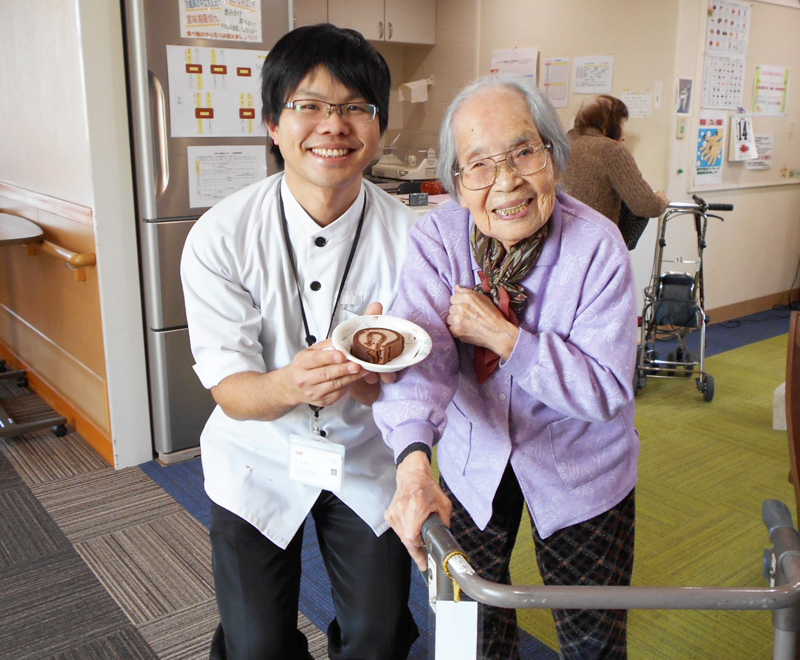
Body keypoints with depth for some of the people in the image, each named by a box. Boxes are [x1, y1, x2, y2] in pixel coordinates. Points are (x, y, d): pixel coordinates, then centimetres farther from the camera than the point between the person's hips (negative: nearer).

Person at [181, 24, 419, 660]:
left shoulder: (408, 237, -18)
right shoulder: (219, 237, -19)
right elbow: (230, 389, -18)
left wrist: (363, 372, -39)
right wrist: (290, 385, -41)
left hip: (368, 459, 1)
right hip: (259, 462, 0)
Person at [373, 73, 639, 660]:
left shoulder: (597, 246, -23)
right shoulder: (436, 239, -18)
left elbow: (608, 391, -23)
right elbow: (418, 350, -31)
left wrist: (502, 335, -32)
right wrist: (414, 459, -47)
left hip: (579, 466, -1)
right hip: (474, 458, 2)